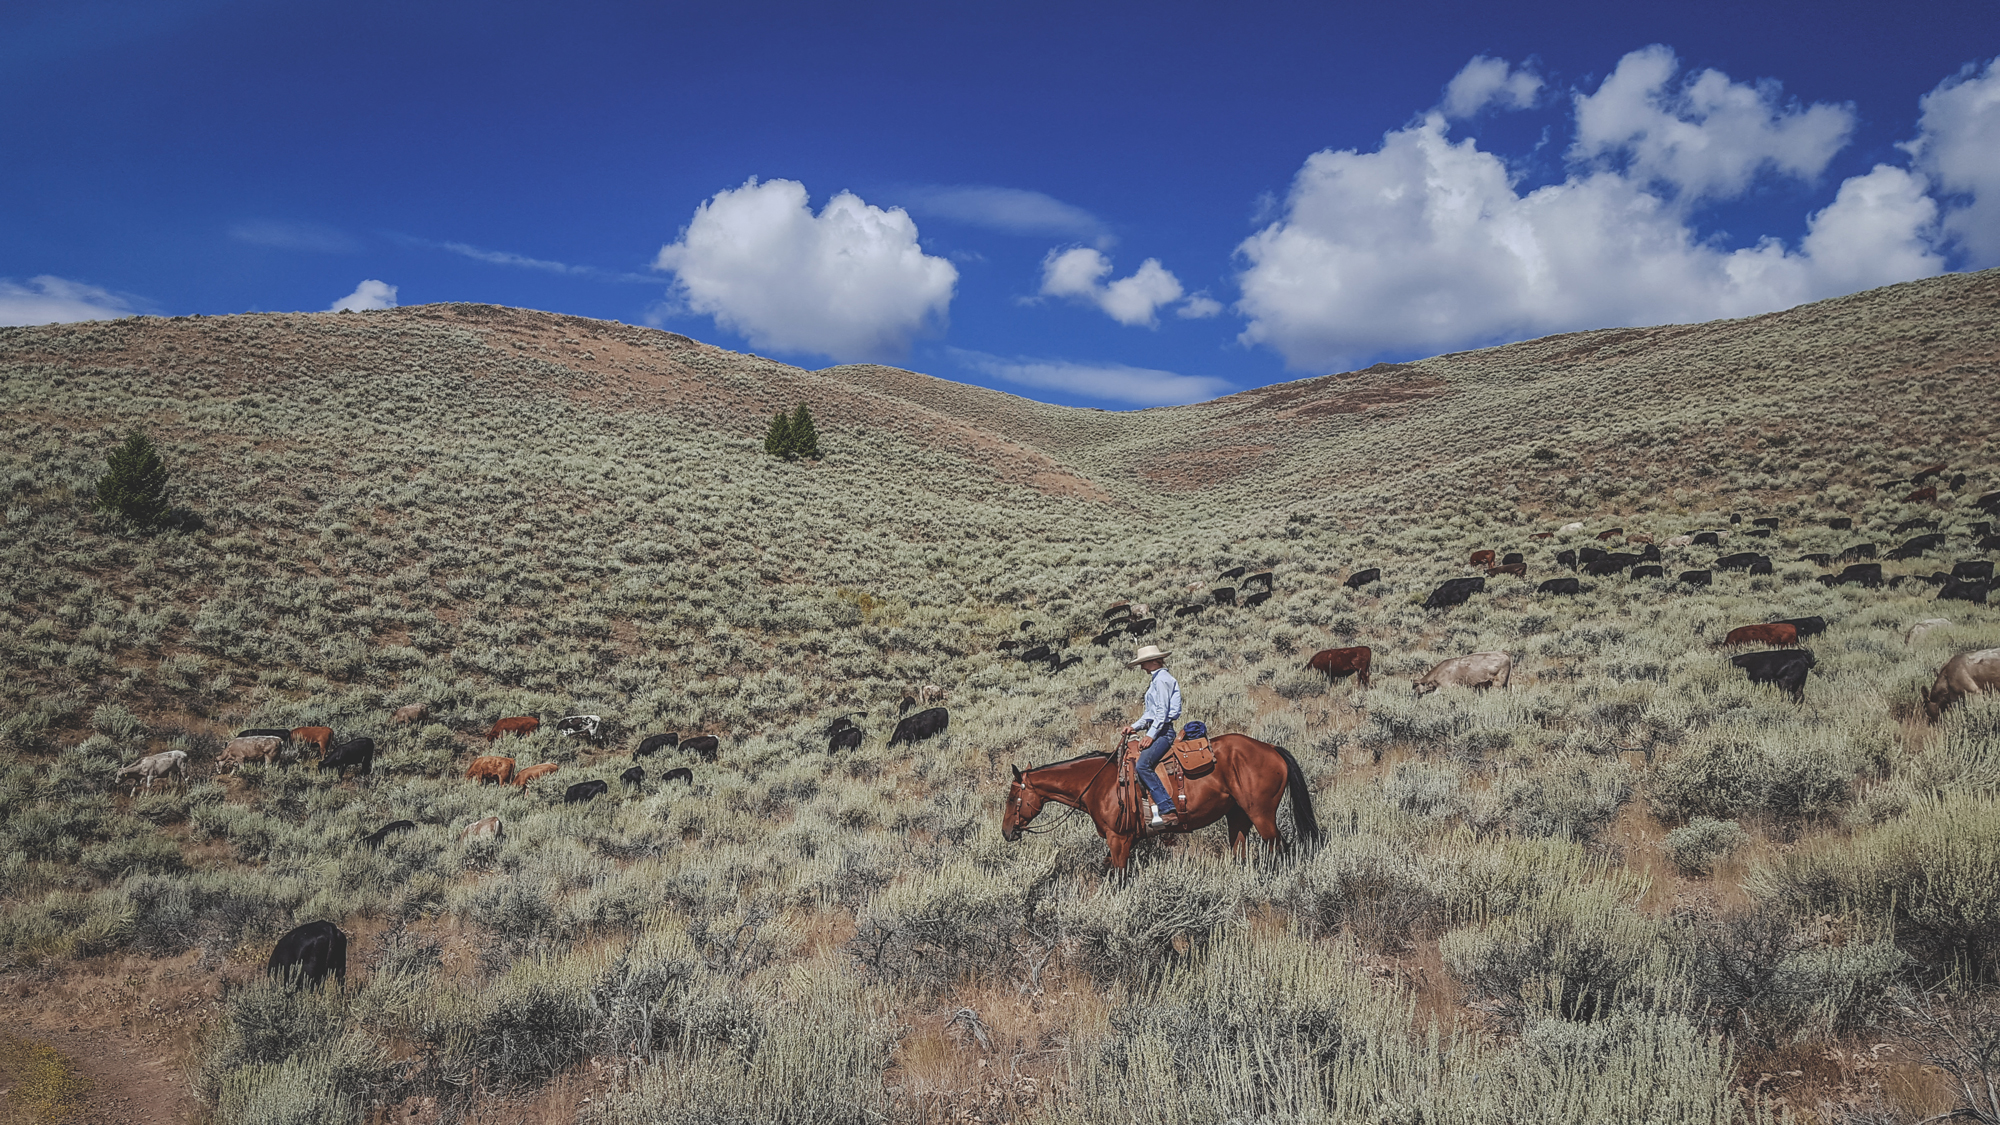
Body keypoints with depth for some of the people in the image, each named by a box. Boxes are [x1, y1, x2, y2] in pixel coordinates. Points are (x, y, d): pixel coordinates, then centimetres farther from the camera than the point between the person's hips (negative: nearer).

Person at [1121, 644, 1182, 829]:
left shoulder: (1161, 679, -9)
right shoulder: (1158, 679, 23)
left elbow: (1162, 712, -17)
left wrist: (1150, 735, -20)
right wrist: (1135, 727, 11)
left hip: (1163, 732, -11)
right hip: (1157, 731, 11)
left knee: (1143, 764, -29)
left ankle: (1168, 811, -35)